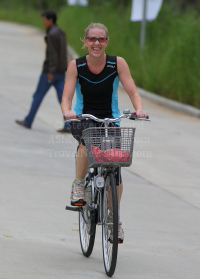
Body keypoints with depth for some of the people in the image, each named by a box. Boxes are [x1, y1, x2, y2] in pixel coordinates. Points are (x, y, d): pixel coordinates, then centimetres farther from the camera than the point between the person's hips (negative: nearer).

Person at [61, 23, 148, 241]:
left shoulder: (118, 63, -9)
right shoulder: (76, 66, -9)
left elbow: (133, 92, -12)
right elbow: (67, 96, -14)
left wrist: (139, 109, -33)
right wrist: (67, 111, -36)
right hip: (83, 121, -1)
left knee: (114, 171, -7)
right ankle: (78, 184, -13)